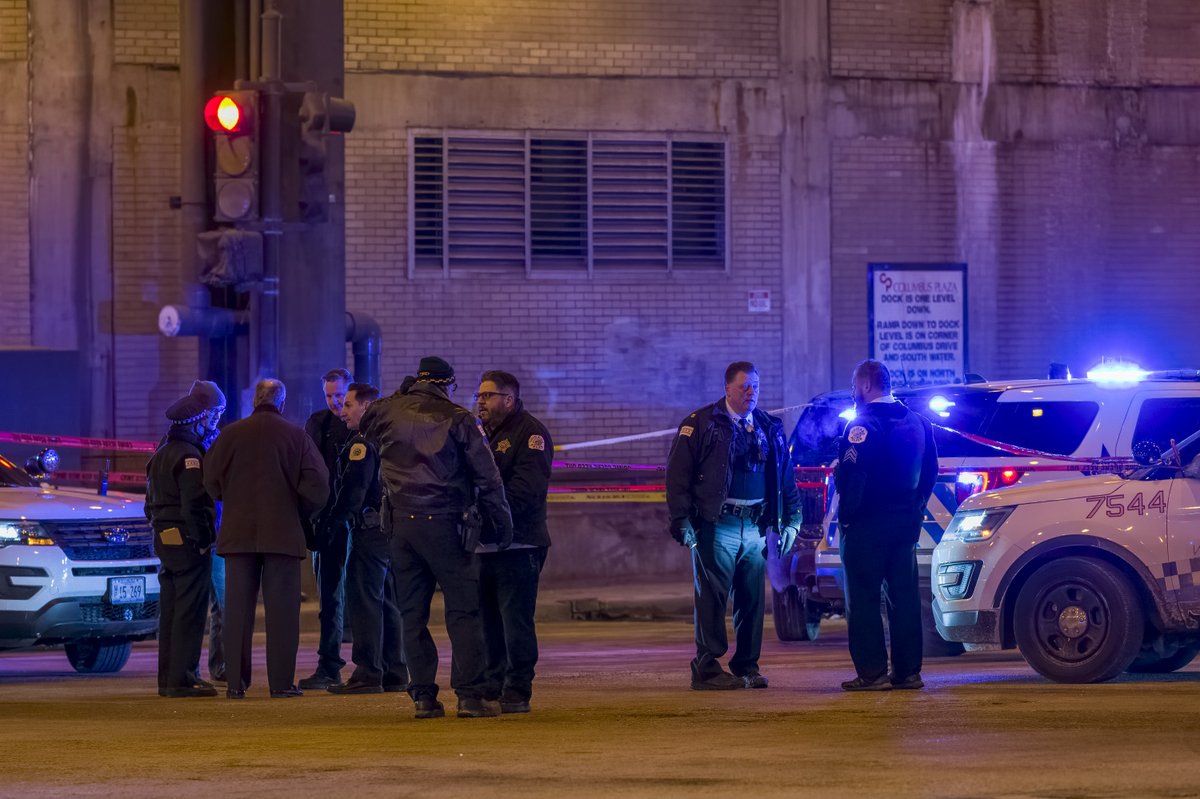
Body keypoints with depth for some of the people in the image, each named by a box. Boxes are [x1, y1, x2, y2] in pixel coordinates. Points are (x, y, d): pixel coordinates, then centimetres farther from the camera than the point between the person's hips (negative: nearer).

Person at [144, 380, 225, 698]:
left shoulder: (162, 452, 15)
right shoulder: (190, 455, -15)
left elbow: (151, 501, 19)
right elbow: (195, 505, -19)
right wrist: (202, 540, -13)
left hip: (164, 539, 9)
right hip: (187, 541, -9)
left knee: (170, 610, 12)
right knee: (189, 610, -7)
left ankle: (168, 677, 15)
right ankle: (182, 678, -8)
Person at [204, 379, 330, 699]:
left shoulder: (231, 434, 0)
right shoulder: (296, 436, -1)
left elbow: (211, 481, 3)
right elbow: (318, 486, -5)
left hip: (238, 532, 1)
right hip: (283, 533, -1)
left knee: (238, 607, 4)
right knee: (281, 609, 2)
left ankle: (236, 681, 3)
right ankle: (281, 681, -1)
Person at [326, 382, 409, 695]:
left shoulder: (363, 443, -12)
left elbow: (354, 488, -18)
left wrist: (335, 518, -8)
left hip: (370, 530, -10)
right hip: (393, 527, 10)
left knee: (363, 601, -8)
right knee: (387, 602, 13)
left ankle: (368, 674, -10)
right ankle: (395, 674, 15)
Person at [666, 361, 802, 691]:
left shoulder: (769, 428, 15)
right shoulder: (701, 424, -1)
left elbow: (785, 476, 21)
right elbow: (678, 474, -4)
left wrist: (791, 520, 15)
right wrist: (682, 520, -11)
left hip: (755, 527, 5)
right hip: (717, 526, -5)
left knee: (752, 599, 7)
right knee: (712, 598, -5)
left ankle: (746, 667, 16)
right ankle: (707, 669, -2)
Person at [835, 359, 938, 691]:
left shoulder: (862, 426, -14)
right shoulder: (918, 423, 10)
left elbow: (851, 474, -19)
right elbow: (930, 470, 15)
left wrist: (845, 514, -10)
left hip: (867, 526, -7)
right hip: (906, 522, 7)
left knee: (863, 599, -3)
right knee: (904, 597, 9)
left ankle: (872, 672, -6)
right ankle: (907, 671, 10)